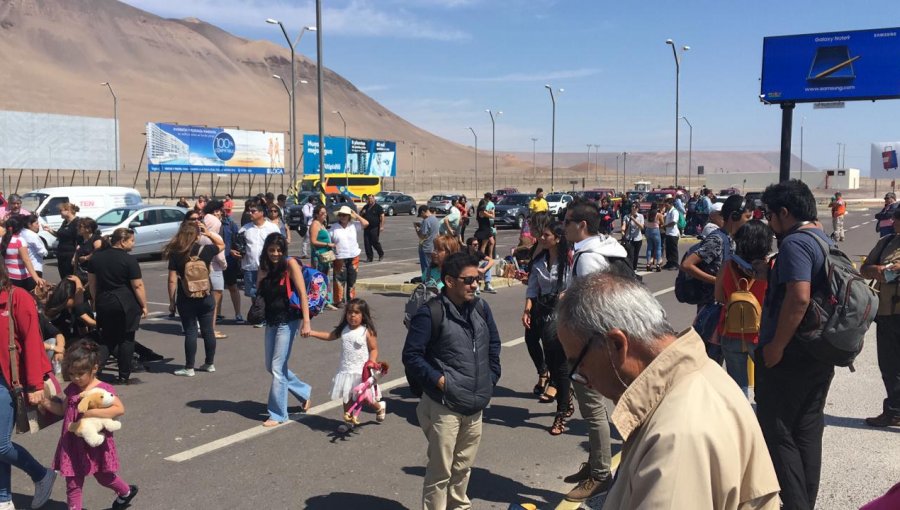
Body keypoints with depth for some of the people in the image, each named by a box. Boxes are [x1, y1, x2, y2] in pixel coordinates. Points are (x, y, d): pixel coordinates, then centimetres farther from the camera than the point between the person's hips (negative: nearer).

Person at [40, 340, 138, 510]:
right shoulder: (71, 389, 2)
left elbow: (120, 409, -26)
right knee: (72, 481, 8)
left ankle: (126, 492, 42)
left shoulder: (104, 389, -17)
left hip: (96, 443, -5)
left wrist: (93, 413, -32)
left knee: (104, 477, 16)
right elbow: (64, 410, 14)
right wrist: (46, 403, -2)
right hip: (74, 443, 5)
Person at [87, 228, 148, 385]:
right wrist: (144, 305, -4)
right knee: (126, 339, 5)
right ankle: (124, 376, 10)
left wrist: (96, 301, 21)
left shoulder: (96, 258, 6)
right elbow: (137, 286, -12)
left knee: (107, 338, 16)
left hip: (103, 303, 5)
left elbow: (92, 283, 12)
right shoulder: (129, 260, -13)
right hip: (126, 305, -5)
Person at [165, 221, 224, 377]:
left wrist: (172, 301, 1)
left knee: (190, 332, 4)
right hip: (206, 298, 2)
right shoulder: (205, 250, -5)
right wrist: (209, 233, 7)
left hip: (186, 299, -2)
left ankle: (189, 368, 9)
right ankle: (210, 363, 24)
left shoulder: (175, 254, -10)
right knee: (208, 330, 13)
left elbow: (172, 280, -8)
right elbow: (222, 244, 16)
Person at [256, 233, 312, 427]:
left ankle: (278, 414, 8)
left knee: (278, 367, -4)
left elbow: (302, 293, -15)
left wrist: (306, 321, -20)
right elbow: (260, 293, 14)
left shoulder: (290, 264, -11)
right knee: (271, 366, 14)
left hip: (287, 321, -7)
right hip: (271, 321, 7)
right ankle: (304, 391, 34)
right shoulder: (265, 267, 7)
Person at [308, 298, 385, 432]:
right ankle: (348, 420, 28)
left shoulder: (367, 331, -12)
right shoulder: (343, 329, 3)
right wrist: (312, 333, 7)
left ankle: (379, 406, 30)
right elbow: (329, 336, 14)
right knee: (347, 396, 13)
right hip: (346, 370, 5)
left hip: (361, 371, -5)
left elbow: (374, 349, -8)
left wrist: (372, 363, -24)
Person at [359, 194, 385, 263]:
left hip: (375, 228, -6)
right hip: (366, 228, 6)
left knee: (375, 242, -3)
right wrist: (362, 213, -2)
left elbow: (382, 216, -8)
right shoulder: (365, 207, 14)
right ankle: (369, 257, 10)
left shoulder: (378, 207, -3)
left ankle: (381, 254, 18)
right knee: (367, 243, 2)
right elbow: (360, 215, 23)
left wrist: (382, 226, -16)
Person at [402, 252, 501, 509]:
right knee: (440, 471, 1)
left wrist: (491, 379, 11)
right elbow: (411, 355, -14)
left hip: (475, 405, 6)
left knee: (463, 466, 19)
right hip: (444, 406, -6)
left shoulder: (481, 308, 5)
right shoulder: (430, 313, -15)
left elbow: (494, 345, 18)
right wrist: (439, 380, -15)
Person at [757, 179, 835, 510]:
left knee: (778, 434, 0)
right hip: (821, 357, 9)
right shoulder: (827, 241, 13)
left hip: (789, 357, -9)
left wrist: (775, 346, -22)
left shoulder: (795, 243, -17)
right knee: (809, 433, 16)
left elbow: (799, 298, -28)